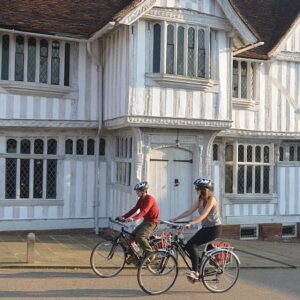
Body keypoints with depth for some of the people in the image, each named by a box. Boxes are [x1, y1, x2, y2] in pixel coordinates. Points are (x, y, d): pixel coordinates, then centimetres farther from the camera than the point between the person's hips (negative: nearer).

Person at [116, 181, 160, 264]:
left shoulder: (149, 199, -20)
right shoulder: (141, 199, 9)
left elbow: (144, 211, -33)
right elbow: (134, 209, 3)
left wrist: (133, 218, -47)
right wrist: (123, 217, -9)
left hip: (152, 222, -9)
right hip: (145, 221, 9)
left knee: (140, 236, -24)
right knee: (133, 235, 2)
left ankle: (150, 253, -9)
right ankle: (133, 255, 15)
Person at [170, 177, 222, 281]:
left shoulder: (211, 199, -18)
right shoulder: (200, 199, 6)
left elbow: (203, 215, -30)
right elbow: (189, 211, 6)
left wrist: (190, 223, -42)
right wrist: (174, 219, -1)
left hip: (214, 228, -8)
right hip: (206, 228, 8)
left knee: (191, 245, -21)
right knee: (188, 246, -2)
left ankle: (195, 271, -13)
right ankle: (200, 267, 13)